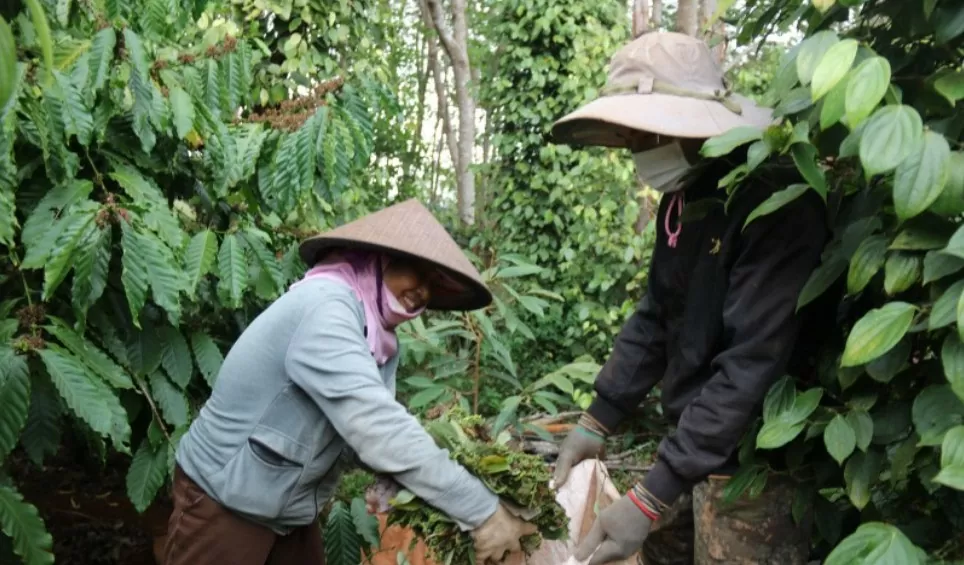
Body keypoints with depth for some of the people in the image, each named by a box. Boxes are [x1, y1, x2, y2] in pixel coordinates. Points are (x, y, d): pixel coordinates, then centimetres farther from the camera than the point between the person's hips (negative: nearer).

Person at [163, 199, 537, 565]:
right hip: (223, 507, -7)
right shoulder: (322, 306, -25)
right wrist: (482, 511, -30)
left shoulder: (376, 334, 0)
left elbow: (375, 435, -6)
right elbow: (378, 432, -33)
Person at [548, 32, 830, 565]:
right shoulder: (682, 195, 4)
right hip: (691, 439, 8)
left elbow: (751, 364, -28)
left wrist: (649, 499, -29)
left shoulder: (774, 199, -23)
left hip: (751, 457, -8)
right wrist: (596, 420, 3)